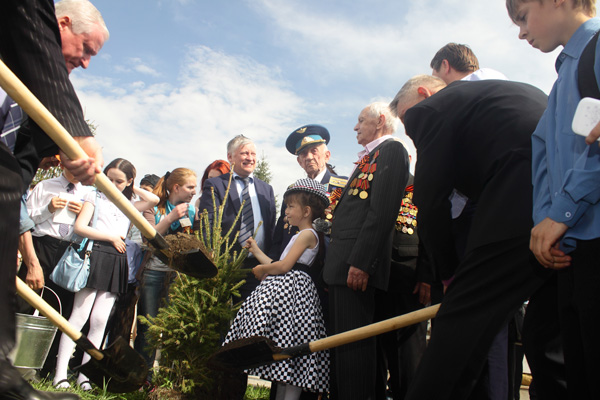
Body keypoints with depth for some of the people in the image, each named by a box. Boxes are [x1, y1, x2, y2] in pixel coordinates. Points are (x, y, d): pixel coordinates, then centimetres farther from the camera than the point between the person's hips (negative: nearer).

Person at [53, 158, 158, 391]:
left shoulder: (129, 205, 21)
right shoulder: (95, 197, 10)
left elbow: (154, 200, 6)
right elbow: (80, 227, -2)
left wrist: (131, 188, 14)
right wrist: (111, 237, -4)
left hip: (116, 262, 4)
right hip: (96, 255, -3)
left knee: (100, 319, 1)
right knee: (79, 316, -6)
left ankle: (84, 375, 5)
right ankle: (60, 373, -2)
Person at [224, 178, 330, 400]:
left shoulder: (307, 234, -10)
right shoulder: (301, 235, 22)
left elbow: (283, 266, -18)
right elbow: (280, 266, 18)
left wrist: (262, 269, -2)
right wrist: (257, 251, 24)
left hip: (290, 289, -10)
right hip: (282, 289, 10)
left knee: (291, 348, -9)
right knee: (284, 353, 11)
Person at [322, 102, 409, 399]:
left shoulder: (391, 150, -4)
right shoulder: (368, 157, 25)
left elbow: (383, 210, -17)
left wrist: (361, 262, -22)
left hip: (357, 264, -10)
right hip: (341, 263, 10)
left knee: (353, 341, -7)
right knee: (340, 339, 13)